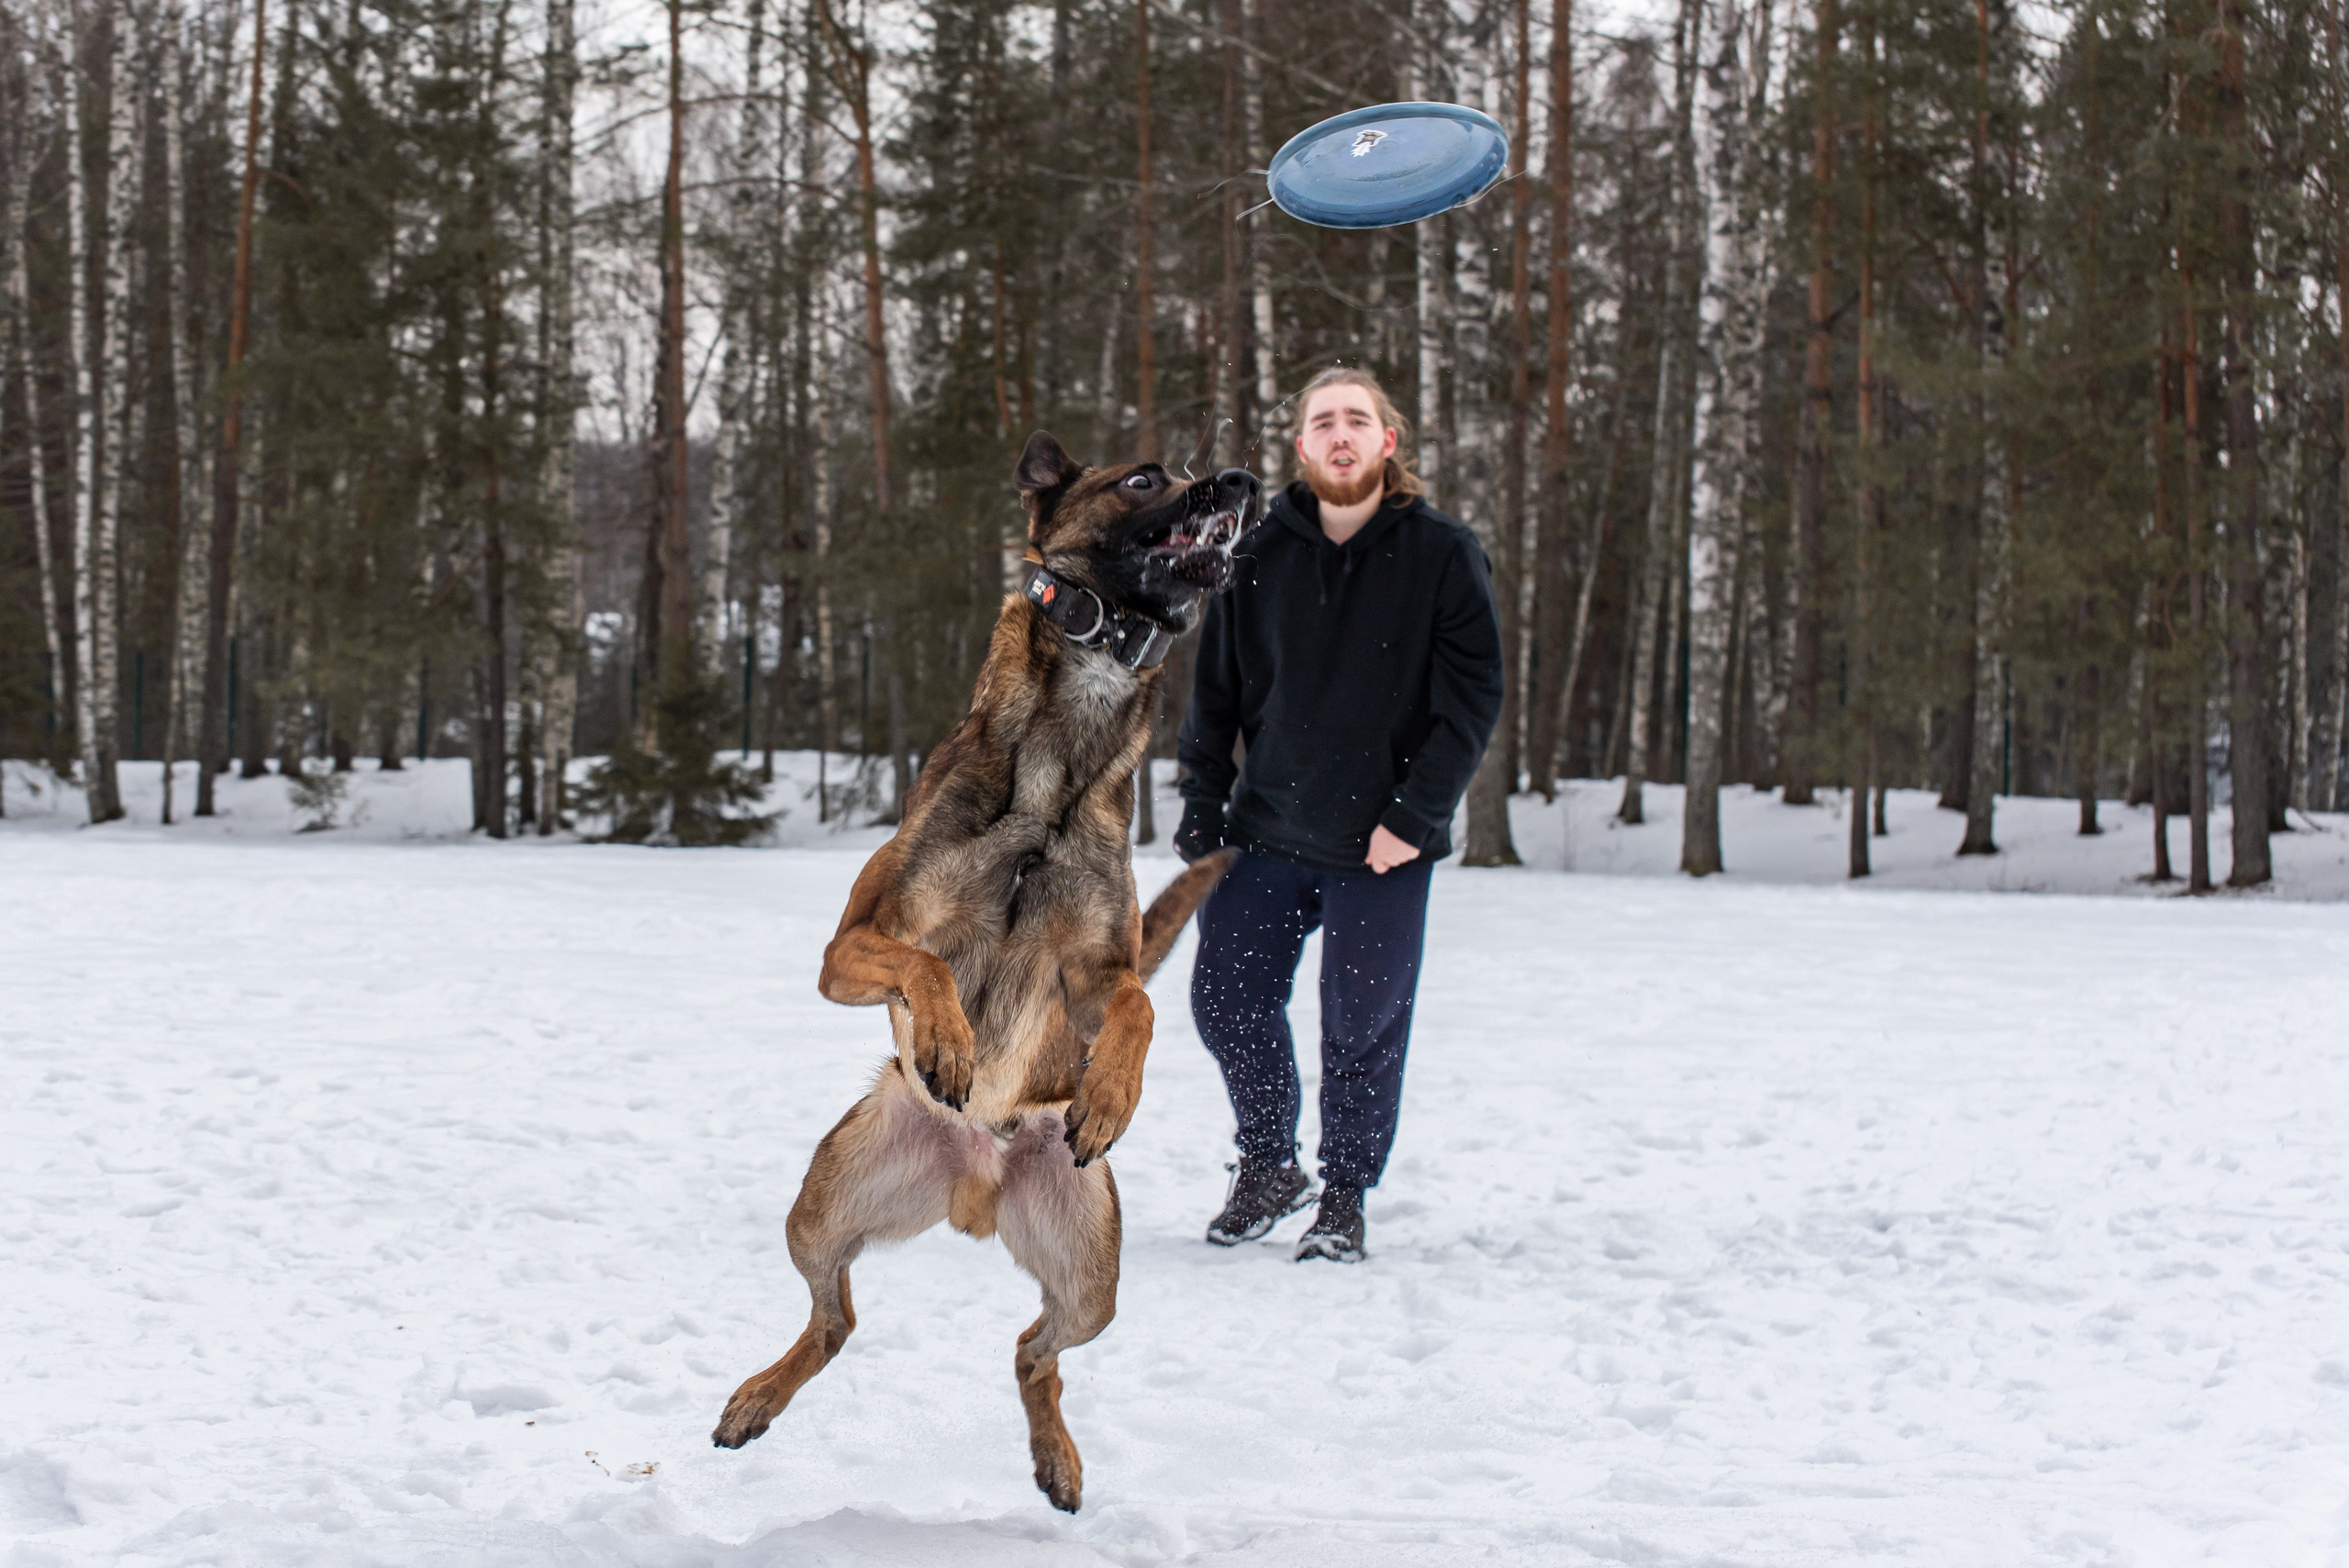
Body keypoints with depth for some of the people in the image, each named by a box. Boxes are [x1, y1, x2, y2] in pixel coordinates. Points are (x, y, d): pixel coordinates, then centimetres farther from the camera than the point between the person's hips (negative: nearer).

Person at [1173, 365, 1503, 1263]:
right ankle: (1266, 1167, 26)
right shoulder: (1259, 557, 4)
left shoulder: (1442, 556, -5)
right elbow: (1215, 692, 11)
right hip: (1269, 836, 3)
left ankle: (1345, 1196, 21)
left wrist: (1415, 818, -13)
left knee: (1364, 1028, 2)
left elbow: (1473, 697, -6)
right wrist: (1202, 810, 4)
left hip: (1384, 849, -3)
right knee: (1226, 1002, 4)